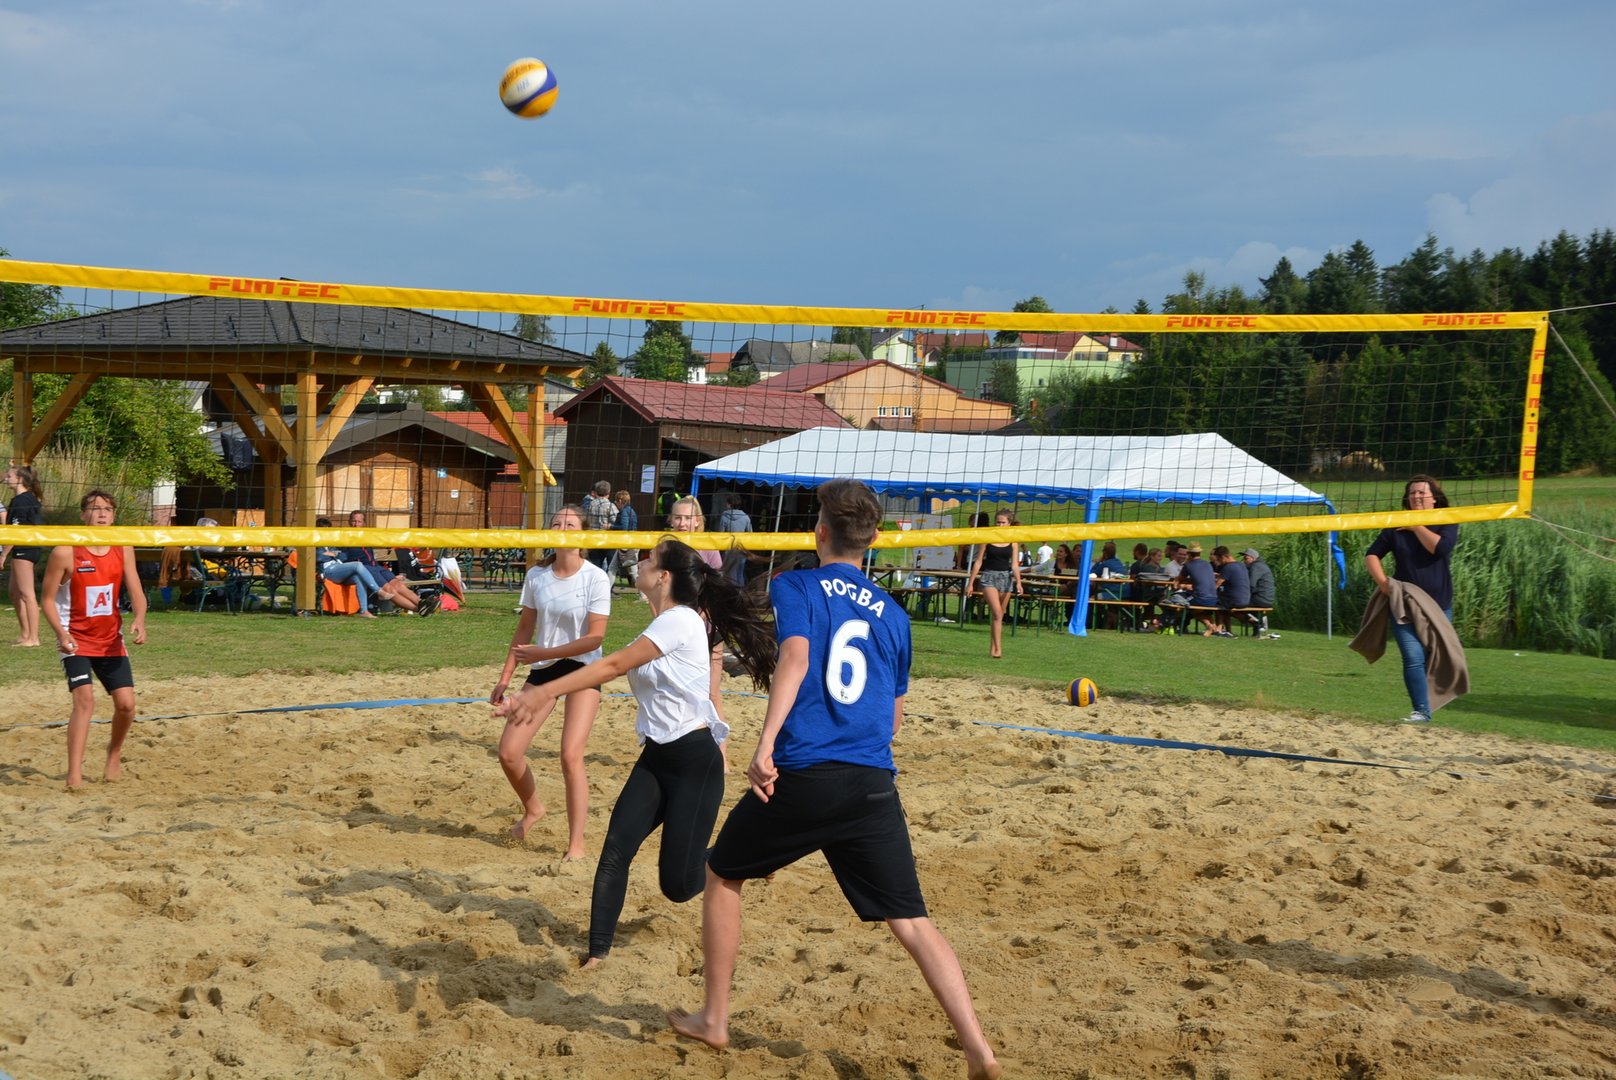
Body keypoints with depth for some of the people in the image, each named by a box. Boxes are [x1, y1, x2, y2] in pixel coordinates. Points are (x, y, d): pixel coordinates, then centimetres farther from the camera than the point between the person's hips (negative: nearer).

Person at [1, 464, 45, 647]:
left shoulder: (20, 500, -15)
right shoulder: (32, 498, 15)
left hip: (23, 549, -10)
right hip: (32, 549, 10)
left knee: (27, 594, -8)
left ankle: (33, 638, -7)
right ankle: (25, 633, 22)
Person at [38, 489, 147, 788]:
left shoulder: (123, 550, 0)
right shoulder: (65, 553, -13)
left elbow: (136, 592, -1)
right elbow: (48, 599, -8)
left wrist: (139, 621, -21)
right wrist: (61, 633, -23)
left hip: (111, 639, 4)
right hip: (76, 640, -4)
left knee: (126, 703, 0)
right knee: (85, 699, -20)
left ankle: (114, 754, 29)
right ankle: (74, 773, -18)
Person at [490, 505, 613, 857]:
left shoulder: (596, 578, -14)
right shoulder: (536, 576, -1)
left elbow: (595, 637, -17)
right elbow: (524, 631, 7)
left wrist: (544, 653, -21)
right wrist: (505, 679, 3)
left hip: (582, 669, -4)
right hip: (542, 669, 5)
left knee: (570, 755, -17)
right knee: (508, 753, -2)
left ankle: (576, 844, -5)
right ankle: (532, 809, 29)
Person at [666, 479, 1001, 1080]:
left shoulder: (795, 587, 4)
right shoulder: (892, 614, 16)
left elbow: (795, 656, -16)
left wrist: (766, 744, -25)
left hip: (802, 777, -3)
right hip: (874, 784, 3)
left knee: (721, 874, 21)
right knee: (911, 922, 3)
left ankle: (713, 1020, 26)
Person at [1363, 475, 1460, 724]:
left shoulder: (1446, 523, 3)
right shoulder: (1396, 526, 8)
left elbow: (1440, 547, -18)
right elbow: (1372, 555, 9)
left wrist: (1416, 526, -9)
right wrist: (1382, 580, -8)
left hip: (1438, 606, 0)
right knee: (1413, 659, -14)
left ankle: (1424, 708, 20)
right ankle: (1421, 711, -15)